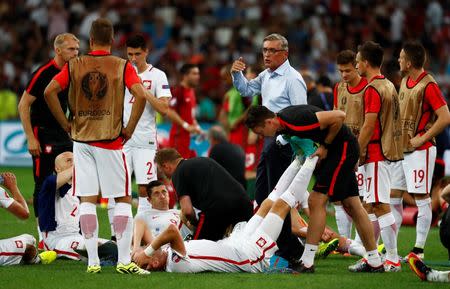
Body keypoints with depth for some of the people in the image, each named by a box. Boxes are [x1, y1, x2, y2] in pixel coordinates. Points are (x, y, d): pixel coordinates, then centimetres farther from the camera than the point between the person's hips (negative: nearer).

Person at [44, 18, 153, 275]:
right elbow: (141, 95, -16)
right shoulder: (122, 66, -3)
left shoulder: (74, 66, 2)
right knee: (123, 200, 4)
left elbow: (50, 92, -5)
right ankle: (124, 260, -2)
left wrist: (66, 124, 3)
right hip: (110, 140, -2)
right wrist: (129, 129, -5)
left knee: (87, 201, 5)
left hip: (81, 139, 2)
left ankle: (93, 261, 2)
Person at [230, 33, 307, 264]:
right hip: (269, 140, 10)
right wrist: (237, 74, 12)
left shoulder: (292, 79, -14)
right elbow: (246, 90, 31)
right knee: (261, 194, 14)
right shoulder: (266, 76, 13)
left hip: (284, 141, -10)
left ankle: (288, 250, -2)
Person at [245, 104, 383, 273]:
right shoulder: (283, 121, -1)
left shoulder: (297, 120, -30)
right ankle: (375, 262, 15)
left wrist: (325, 146, -18)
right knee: (352, 206, 11)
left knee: (317, 200, -11)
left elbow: (339, 116, -28)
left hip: (343, 147, -10)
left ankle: (307, 263, -10)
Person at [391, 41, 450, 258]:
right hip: (402, 149, 9)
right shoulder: (405, 82, 12)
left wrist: (423, 138, -18)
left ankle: (419, 249, 0)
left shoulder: (428, 85, -15)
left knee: (421, 198, -4)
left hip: (420, 150, -9)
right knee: (393, 197, 9)